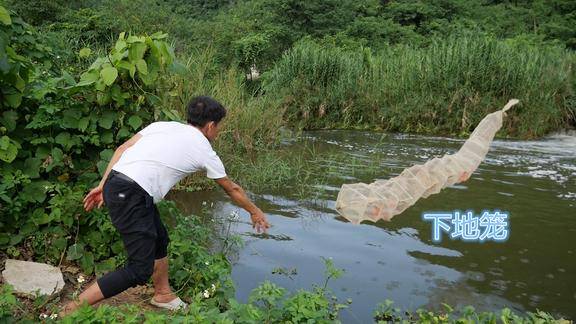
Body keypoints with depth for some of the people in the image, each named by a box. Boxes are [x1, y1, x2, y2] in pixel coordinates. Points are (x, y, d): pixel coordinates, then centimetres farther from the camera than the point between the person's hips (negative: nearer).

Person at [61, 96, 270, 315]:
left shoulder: (163, 125, 18)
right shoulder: (205, 152, 6)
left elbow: (122, 148, 11)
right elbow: (232, 190, 19)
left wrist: (103, 185, 14)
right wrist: (255, 212, 34)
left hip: (114, 182, 9)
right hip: (131, 195, -8)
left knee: (159, 239, 23)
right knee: (140, 270, -2)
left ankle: (163, 295, 40)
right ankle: (74, 309, 0)